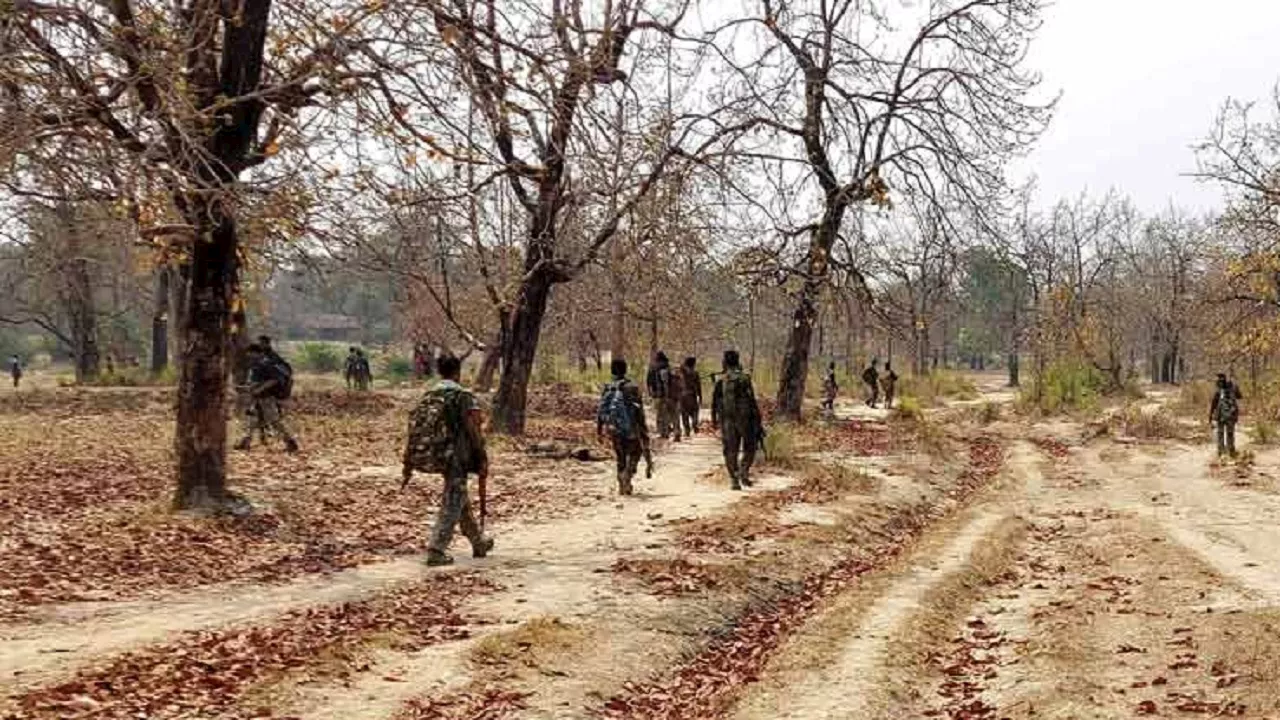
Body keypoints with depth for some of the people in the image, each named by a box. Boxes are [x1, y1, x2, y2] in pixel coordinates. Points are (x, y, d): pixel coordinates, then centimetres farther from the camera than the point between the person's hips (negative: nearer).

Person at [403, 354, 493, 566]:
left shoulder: (427, 396, 11)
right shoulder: (464, 396, -7)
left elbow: (414, 429, 10)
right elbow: (473, 430, -15)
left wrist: (408, 463, 13)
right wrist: (483, 459, -10)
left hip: (428, 455, 7)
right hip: (454, 457, -7)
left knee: (460, 496, 21)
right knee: (452, 504, 1)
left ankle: (479, 542, 33)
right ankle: (436, 551, -6)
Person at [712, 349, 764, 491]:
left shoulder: (720, 381, 2)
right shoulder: (744, 379, -8)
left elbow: (714, 401, 7)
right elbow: (752, 401, -10)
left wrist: (714, 420, 19)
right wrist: (758, 422, -4)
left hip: (727, 421, 3)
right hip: (745, 419, -3)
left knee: (730, 450, 8)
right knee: (749, 447, 12)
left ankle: (733, 479, 5)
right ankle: (743, 471, -8)